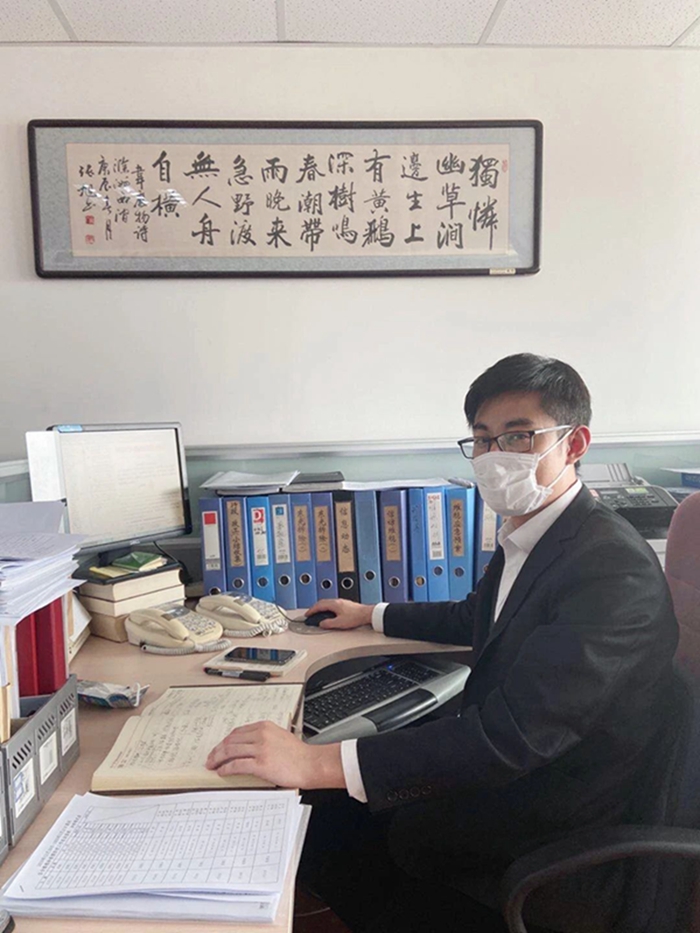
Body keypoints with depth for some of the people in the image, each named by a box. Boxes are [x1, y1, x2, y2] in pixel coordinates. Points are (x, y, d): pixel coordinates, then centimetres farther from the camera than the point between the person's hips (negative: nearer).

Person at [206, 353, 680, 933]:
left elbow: (517, 732, -36)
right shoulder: (525, 538, 2)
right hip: (496, 787, 8)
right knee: (322, 820, 4)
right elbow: (476, 620, 22)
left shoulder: (614, 569, -27)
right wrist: (369, 615, 30)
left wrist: (318, 763, -40)